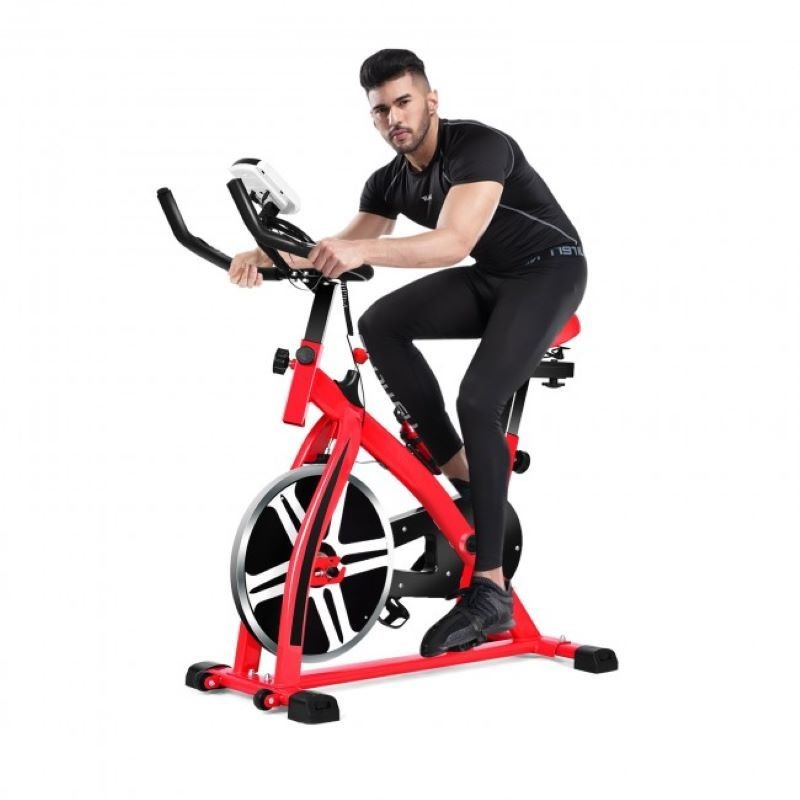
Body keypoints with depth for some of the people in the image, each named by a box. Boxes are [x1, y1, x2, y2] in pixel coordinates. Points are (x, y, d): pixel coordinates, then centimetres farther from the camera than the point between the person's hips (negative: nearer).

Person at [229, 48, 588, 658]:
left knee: (477, 401, -27)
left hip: (549, 271, -8)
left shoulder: (480, 146, -23)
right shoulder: (391, 182, 1)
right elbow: (342, 252, -3)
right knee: (380, 323, -16)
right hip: (488, 280, 8)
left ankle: (490, 591, -24)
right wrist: (269, 256, -22)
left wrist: (362, 250, -52)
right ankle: (464, 477, -7)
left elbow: (453, 241, -38)